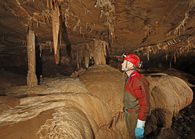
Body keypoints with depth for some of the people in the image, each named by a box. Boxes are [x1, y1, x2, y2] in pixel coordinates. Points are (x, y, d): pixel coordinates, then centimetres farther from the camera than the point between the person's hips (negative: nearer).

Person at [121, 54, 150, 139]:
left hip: (136, 116, -9)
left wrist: (140, 126, -25)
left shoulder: (139, 81, -27)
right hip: (129, 114, 9)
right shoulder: (130, 79, 4)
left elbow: (145, 104, -26)